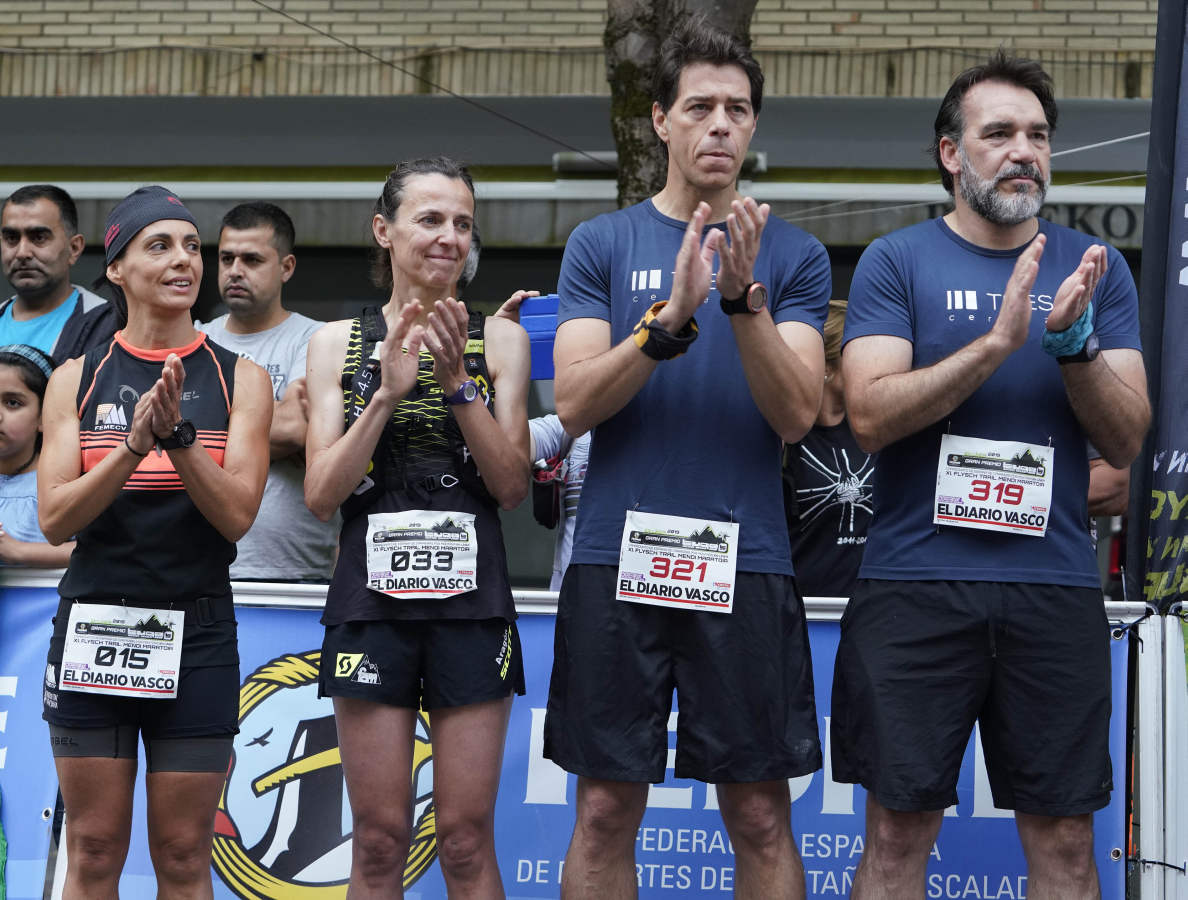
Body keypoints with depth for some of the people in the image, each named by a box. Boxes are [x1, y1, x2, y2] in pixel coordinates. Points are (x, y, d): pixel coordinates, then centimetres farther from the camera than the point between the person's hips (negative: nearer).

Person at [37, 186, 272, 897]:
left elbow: (237, 514, -6)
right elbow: (56, 518, -4)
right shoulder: (77, 379, 5)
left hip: (196, 631, 0)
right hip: (93, 624, 0)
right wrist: (137, 444, -18)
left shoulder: (240, 380, 4)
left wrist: (179, 434, -21)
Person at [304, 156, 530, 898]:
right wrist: (389, 391, -11)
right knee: (379, 838, 1)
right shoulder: (339, 343, 7)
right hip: (372, 595, 0)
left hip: (470, 597, 0)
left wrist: (458, 382, -12)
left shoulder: (498, 339, 6)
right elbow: (322, 496, 0)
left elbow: (513, 487, -1)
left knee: (467, 839, -1)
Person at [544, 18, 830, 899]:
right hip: (618, 559, 0)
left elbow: (797, 414, -4)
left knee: (761, 815, 2)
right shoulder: (601, 245, 7)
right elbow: (574, 403, -4)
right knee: (606, 810, 3)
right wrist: (669, 320, -18)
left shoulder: (794, 255, 6)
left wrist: (745, 299, -19)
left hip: (747, 563, 0)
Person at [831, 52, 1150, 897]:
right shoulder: (898, 262, 3)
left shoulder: (1096, 268, 9)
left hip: (1056, 588, 2)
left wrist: (1075, 342, -14)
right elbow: (871, 415, -10)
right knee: (898, 832, 1)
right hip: (916, 584, -2)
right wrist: (998, 342, -19)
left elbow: (1127, 440, 3)